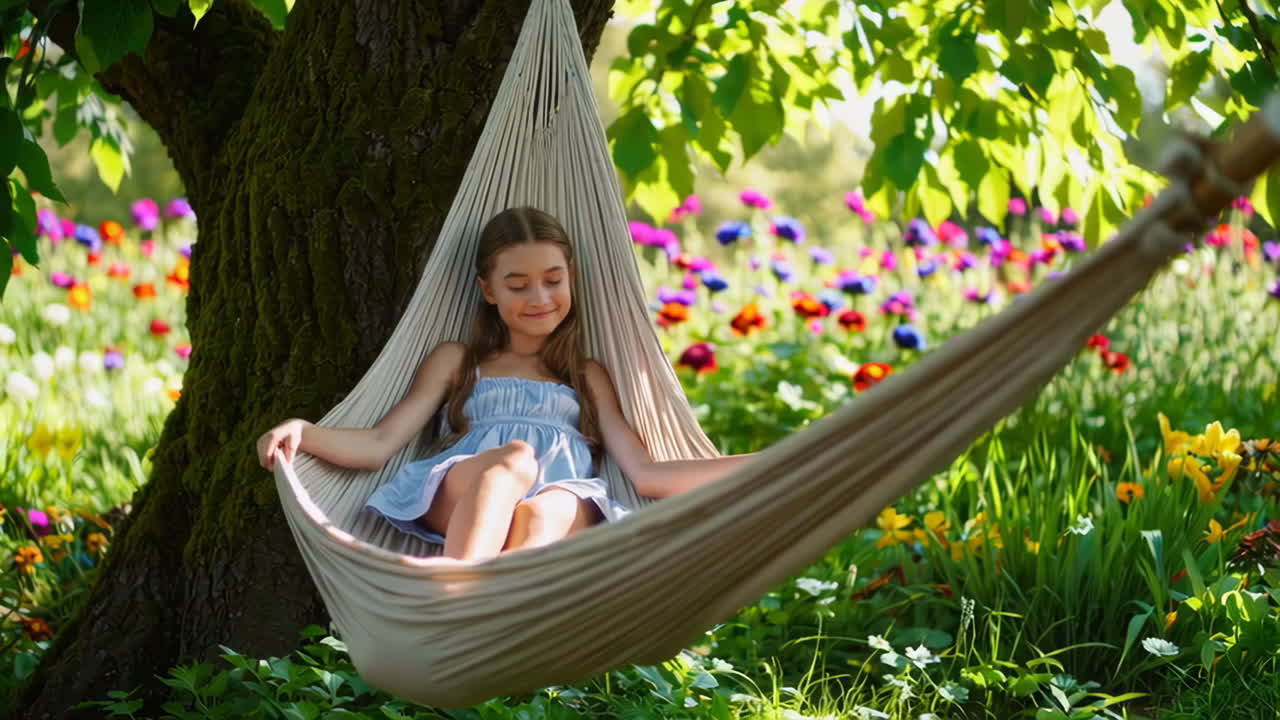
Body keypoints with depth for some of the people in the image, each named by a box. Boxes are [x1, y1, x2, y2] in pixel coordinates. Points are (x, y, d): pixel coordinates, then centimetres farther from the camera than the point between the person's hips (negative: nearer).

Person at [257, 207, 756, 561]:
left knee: (544, 513, -37)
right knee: (514, 458, -36)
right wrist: (302, 433, -5)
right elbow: (380, 443, 16)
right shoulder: (456, 362, 28)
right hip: (460, 500, -1)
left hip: (564, 511, 1)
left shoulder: (589, 378, 32)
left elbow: (646, 474, 22)